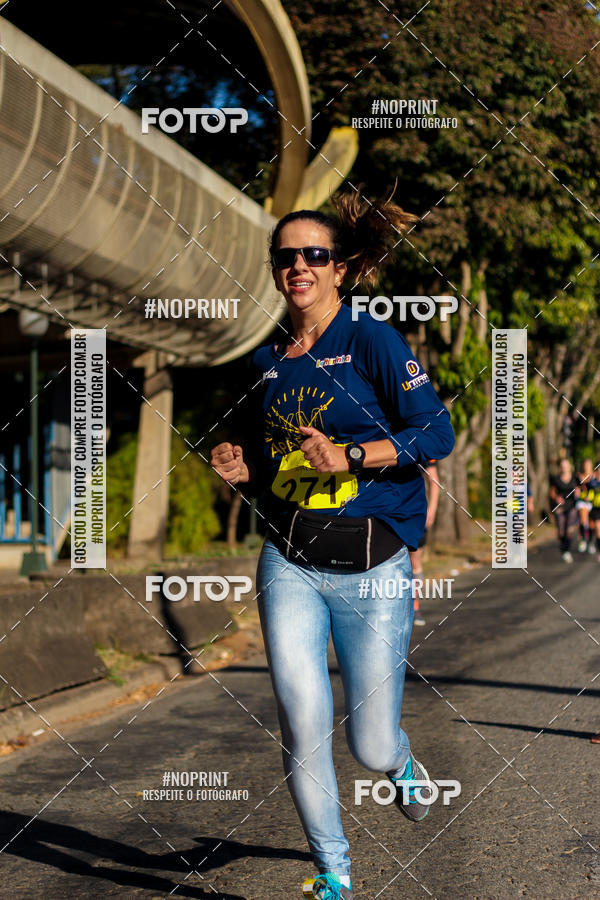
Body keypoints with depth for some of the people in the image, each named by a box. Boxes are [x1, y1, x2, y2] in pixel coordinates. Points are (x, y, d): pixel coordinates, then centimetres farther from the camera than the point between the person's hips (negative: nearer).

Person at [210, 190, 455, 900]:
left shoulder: (371, 340, -4)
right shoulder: (269, 360, 12)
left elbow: (437, 433, -10)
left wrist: (350, 455, -21)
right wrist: (245, 468, 5)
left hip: (371, 568, -3)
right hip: (288, 563, 4)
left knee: (369, 748, 2)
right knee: (303, 726, -12)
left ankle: (401, 762, 42)